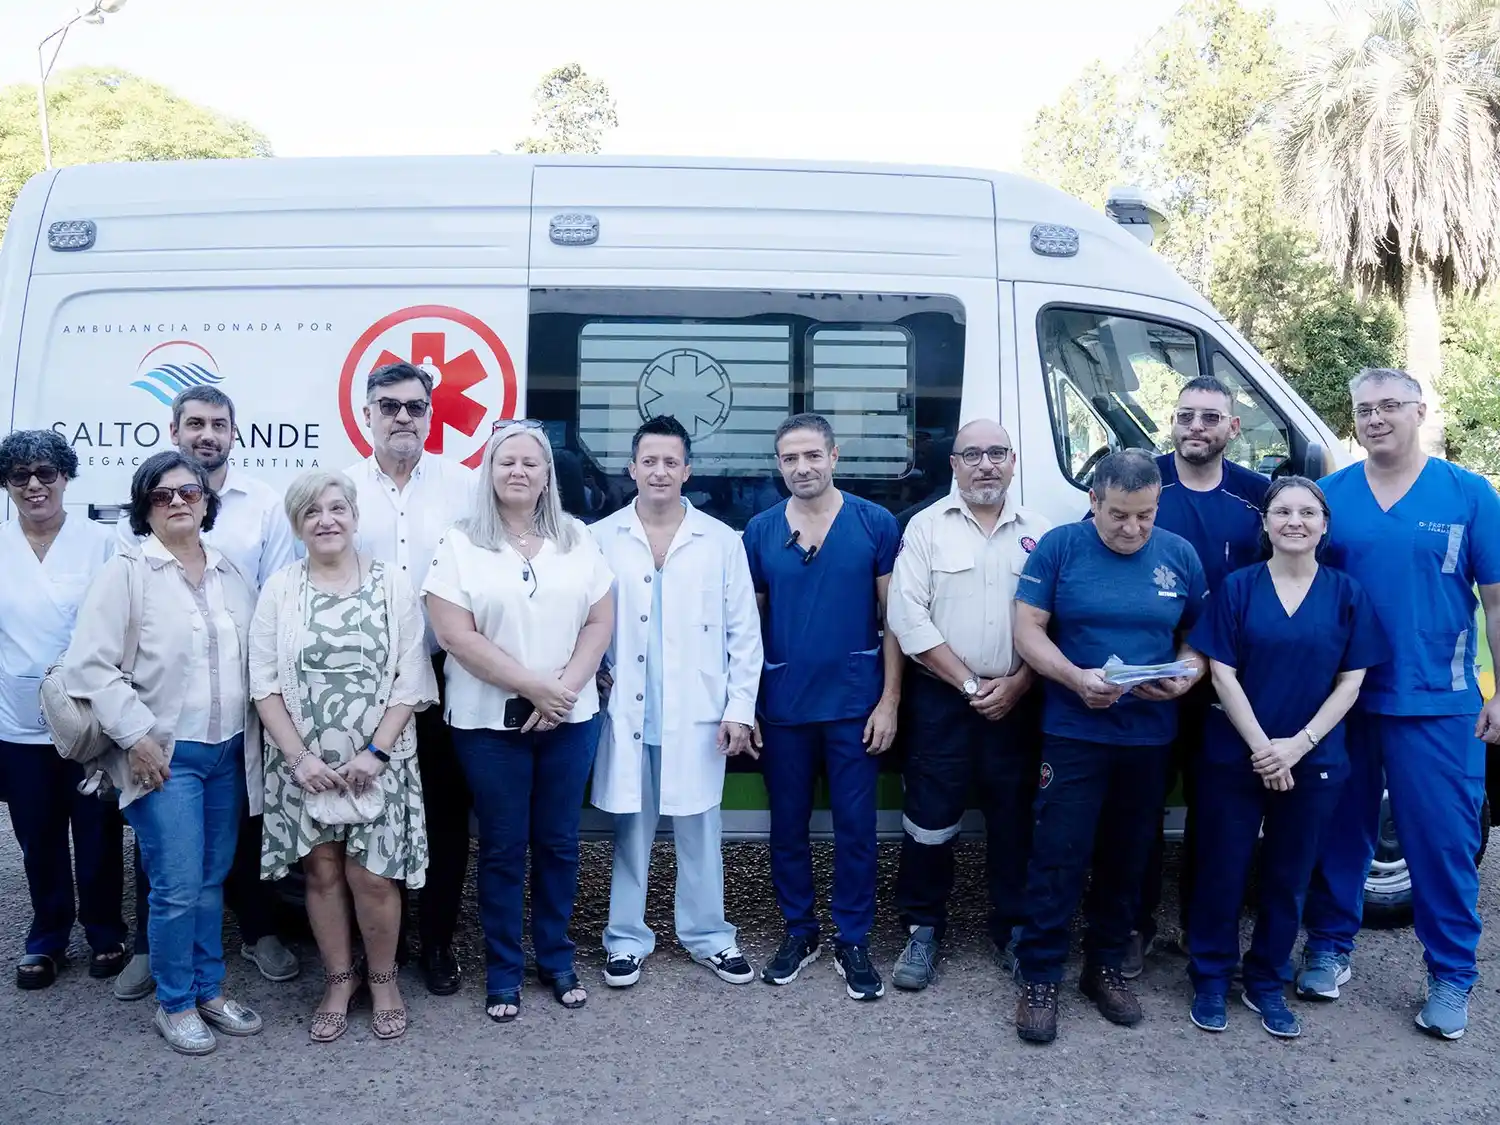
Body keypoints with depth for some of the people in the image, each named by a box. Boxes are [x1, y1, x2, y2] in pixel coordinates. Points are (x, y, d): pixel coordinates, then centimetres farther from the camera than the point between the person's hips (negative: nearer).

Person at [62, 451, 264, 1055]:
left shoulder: (229, 571, 9)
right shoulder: (127, 570, -6)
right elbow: (89, 665, -10)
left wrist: (253, 738, 6)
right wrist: (136, 737, -13)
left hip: (229, 752, 5)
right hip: (165, 756, -4)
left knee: (212, 881, 12)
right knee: (178, 887, -3)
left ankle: (209, 989, 27)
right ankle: (175, 1004, 16)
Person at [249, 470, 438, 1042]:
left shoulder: (392, 585, -1)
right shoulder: (279, 588, 2)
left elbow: (411, 679, -4)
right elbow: (265, 683, -1)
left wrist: (375, 752, -13)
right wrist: (298, 756, -10)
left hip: (377, 762, -1)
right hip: (304, 764, 1)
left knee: (371, 877, 0)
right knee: (323, 872, 9)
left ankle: (383, 978, 22)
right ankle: (338, 979, 27)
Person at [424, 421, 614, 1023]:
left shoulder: (577, 539, 6)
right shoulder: (460, 544, -4)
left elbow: (600, 621, 3)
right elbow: (455, 635, -11)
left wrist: (565, 688, -10)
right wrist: (534, 687, -14)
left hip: (569, 718, 3)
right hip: (490, 721, -2)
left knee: (558, 843, 12)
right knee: (502, 848, 7)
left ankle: (557, 960, 29)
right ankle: (503, 972, 23)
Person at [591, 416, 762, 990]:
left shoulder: (721, 540, 1)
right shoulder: (600, 539, 1)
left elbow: (744, 632, 2)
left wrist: (740, 708, -3)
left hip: (697, 715, 0)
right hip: (626, 715, 0)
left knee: (699, 831, 10)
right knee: (630, 831, 10)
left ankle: (708, 936, 26)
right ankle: (626, 939, 25)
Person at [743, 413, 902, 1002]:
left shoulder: (875, 523, -3)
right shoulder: (760, 530, 2)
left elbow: (893, 617, -1)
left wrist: (889, 699, -6)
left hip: (854, 703, -2)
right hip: (782, 706, 2)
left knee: (855, 826, 5)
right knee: (788, 824, 12)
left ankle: (853, 941, 21)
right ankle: (798, 931, 29)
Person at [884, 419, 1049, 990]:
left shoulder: (1038, 534, 6)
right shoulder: (926, 526, 0)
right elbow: (908, 617, -7)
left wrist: (1016, 684, -8)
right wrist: (968, 683, -10)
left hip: (1015, 701, 2)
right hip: (940, 697, -2)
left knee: (1014, 819, 10)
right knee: (930, 817, 3)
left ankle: (1013, 927, 26)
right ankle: (923, 928, 19)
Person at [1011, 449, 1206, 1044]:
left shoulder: (1180, 555, 5)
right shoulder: (1060, 546, -5)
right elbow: (1027, 627, -7)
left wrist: (1187, 674, -12)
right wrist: (1075, 677, -23)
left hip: (1151, 737, 4)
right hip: (1072, 732, -3)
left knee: (1127, 859, 13)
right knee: (1059, 857, -3)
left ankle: (1106, 966, 30)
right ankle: (1039, 977, 10)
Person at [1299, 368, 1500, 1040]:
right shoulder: (1331, 494, 2)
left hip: (1436, 705, -1)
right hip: (1342, 698, 2)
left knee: (1442, 840, 5)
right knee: (1340, 830, 12)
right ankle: (1328, 948, 29)